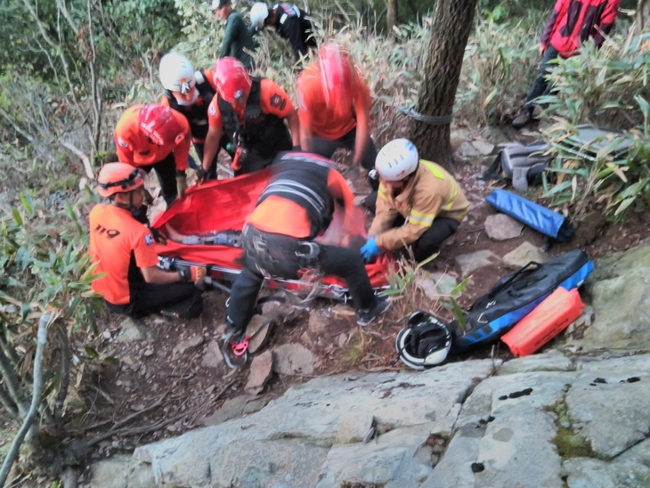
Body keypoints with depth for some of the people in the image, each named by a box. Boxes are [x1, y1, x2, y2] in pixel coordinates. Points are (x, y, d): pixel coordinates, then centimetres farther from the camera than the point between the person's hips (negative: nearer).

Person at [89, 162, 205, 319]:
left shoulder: (96, 211, -10)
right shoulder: (138, 232, -29)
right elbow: (151, 277, -24)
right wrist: (187, 274, -14)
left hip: (101, 290, 8)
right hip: (127, 301, -7)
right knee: (190, 291, -6)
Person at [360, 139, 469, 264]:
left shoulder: (429, 189, -44)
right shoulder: (394, 172, -27)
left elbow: (414, 231, -38)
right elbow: (385, 209, -18)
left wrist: (379, 243, -36)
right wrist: (372, 238, -28)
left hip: (447, 213, -6)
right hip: (412, 205, 6)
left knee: (426, 240, -37)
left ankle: (416, 260, 0)